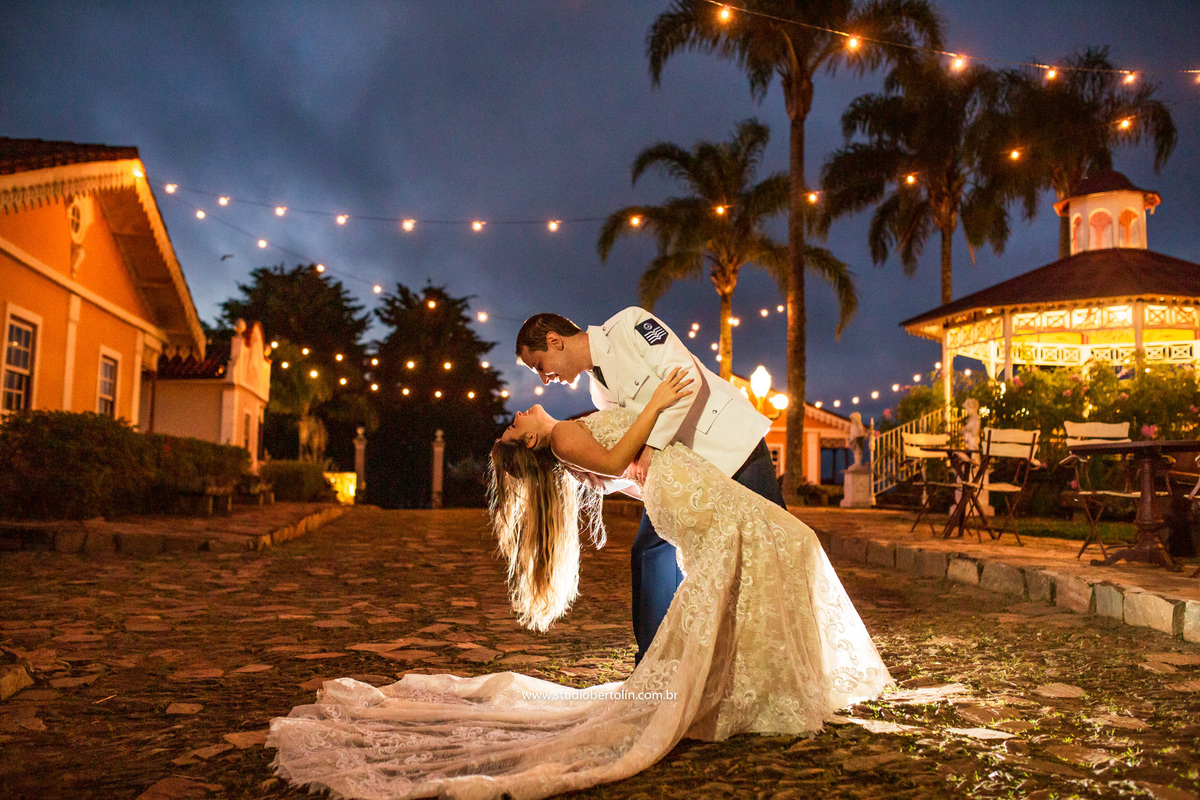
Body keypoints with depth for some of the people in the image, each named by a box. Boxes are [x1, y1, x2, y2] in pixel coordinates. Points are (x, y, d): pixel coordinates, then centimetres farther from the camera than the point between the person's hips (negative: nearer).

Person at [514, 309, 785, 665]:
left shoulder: (628, 324, -12)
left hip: (735, 446, -7)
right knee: (652, 548, 1)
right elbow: (622, 458, 11)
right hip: (689, 472, 7)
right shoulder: (601, 392, 11)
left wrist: (650, 447, -25)